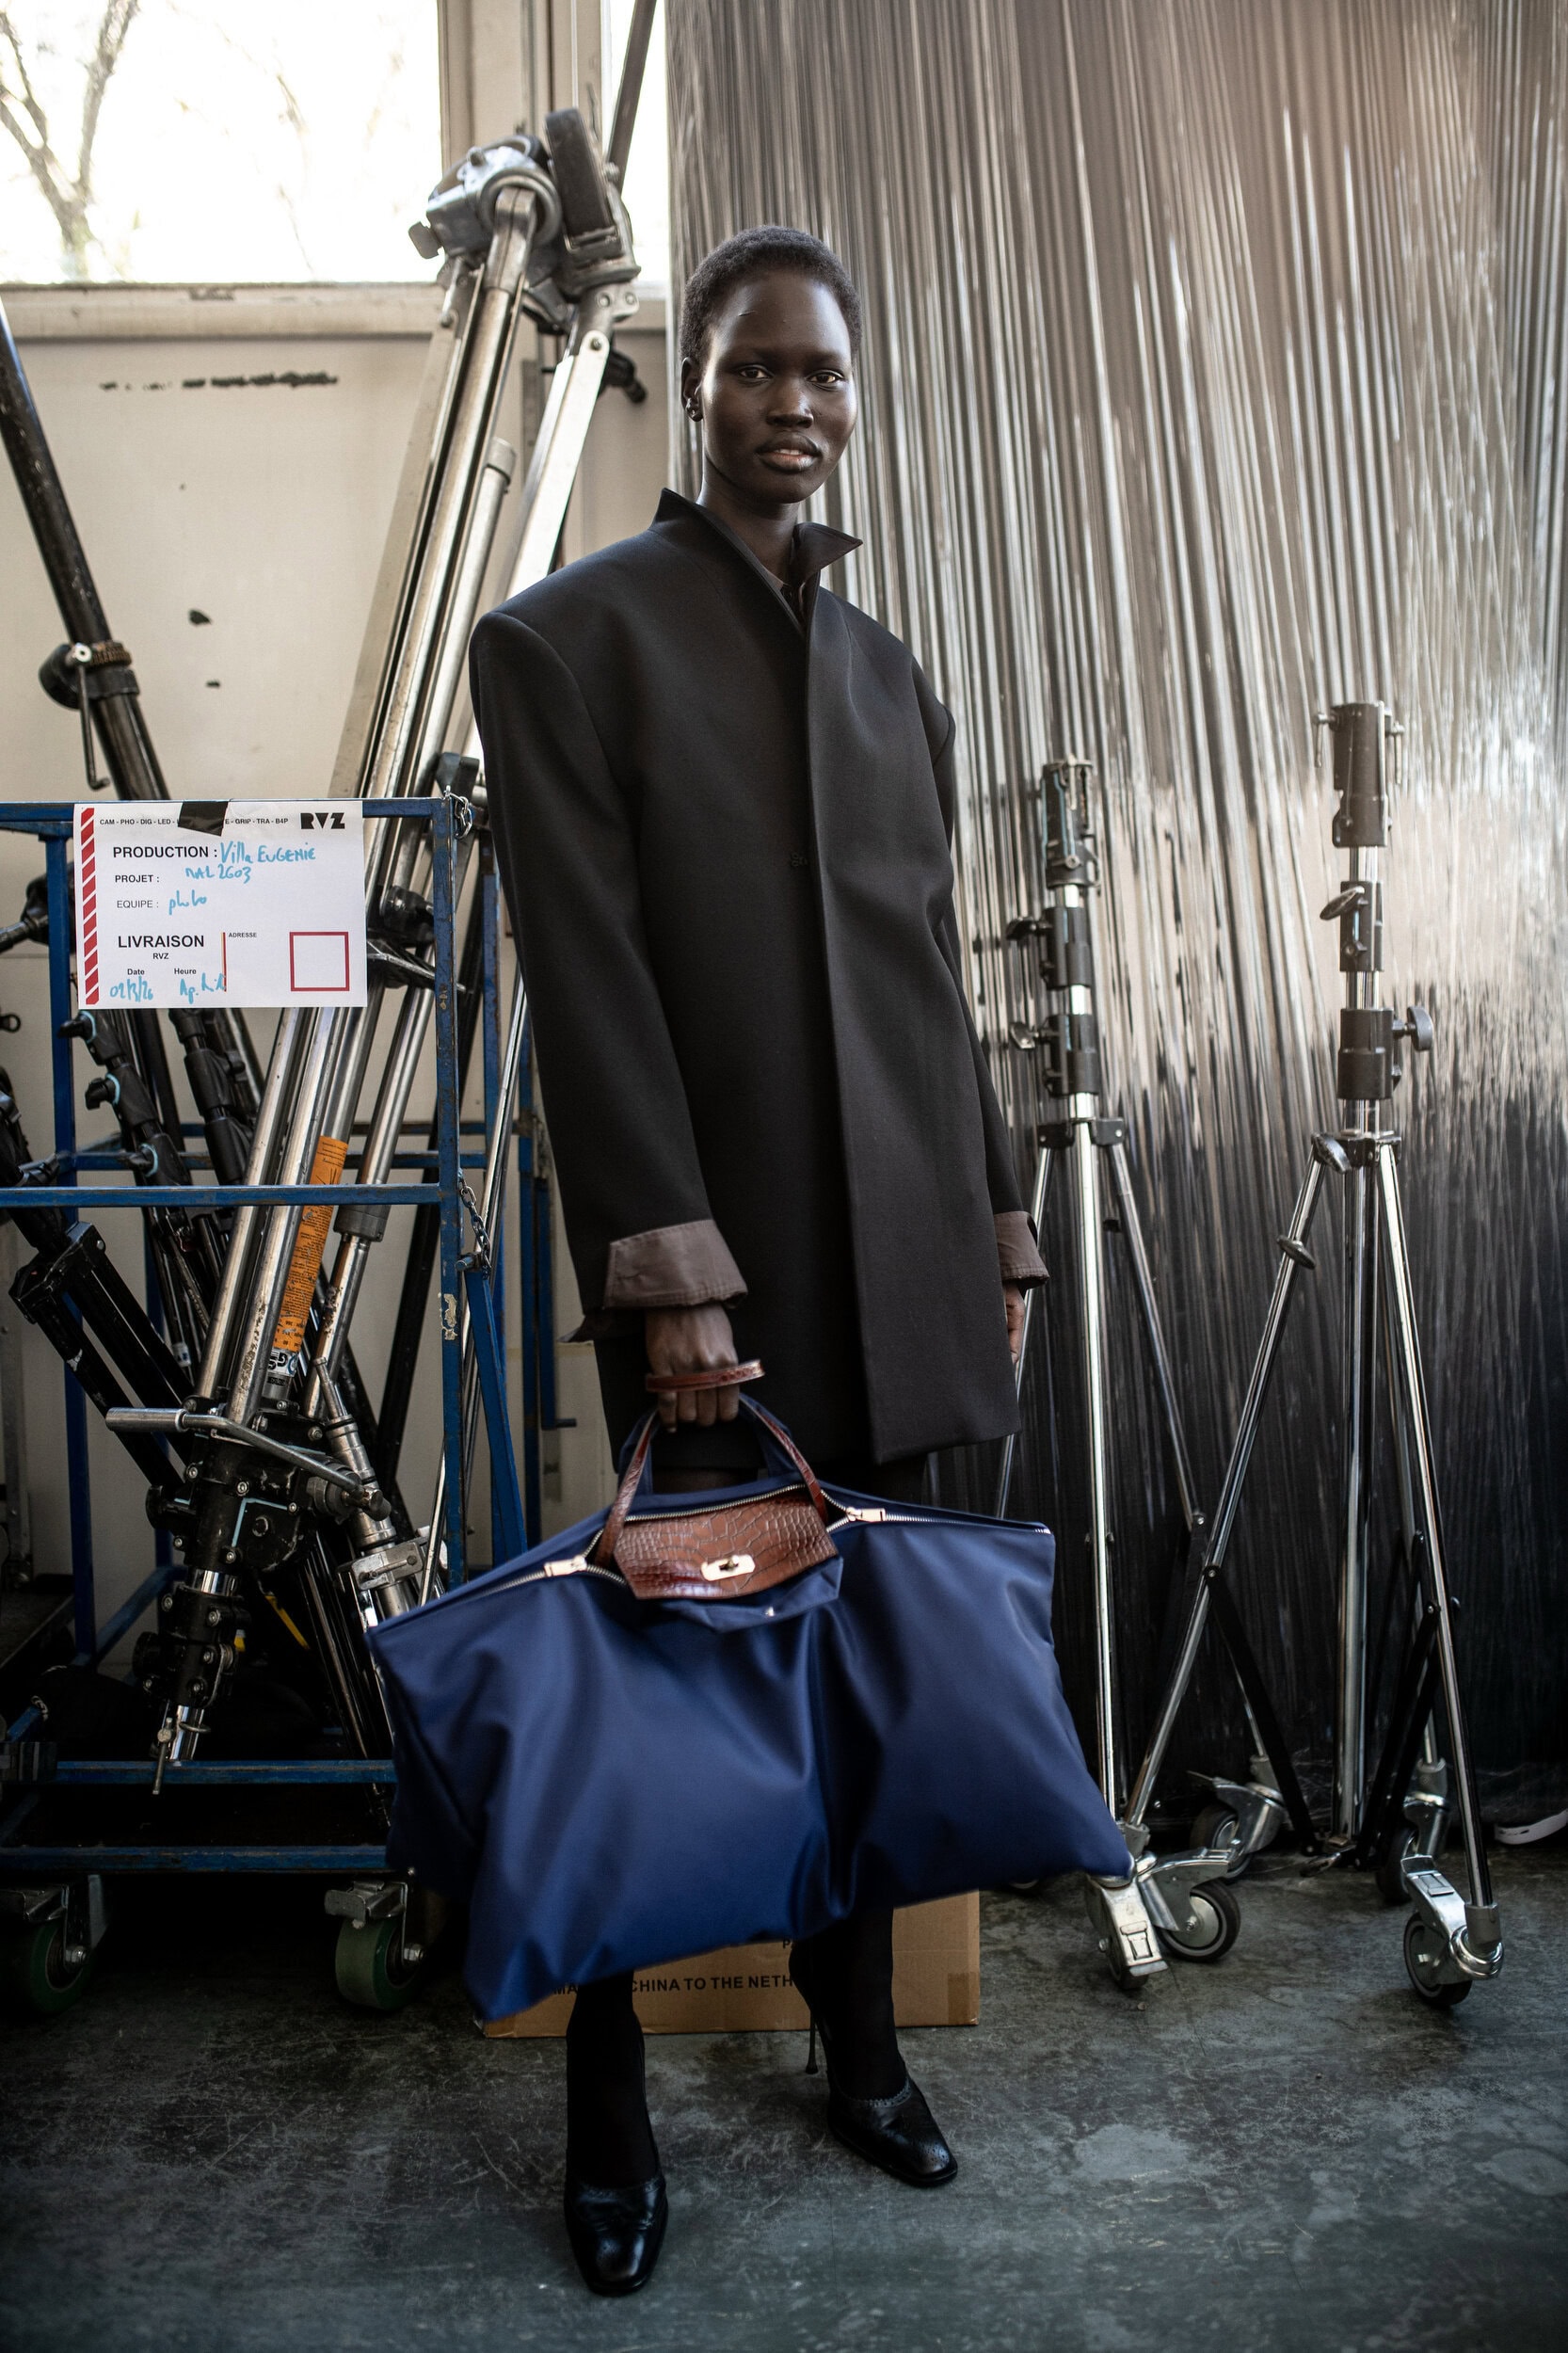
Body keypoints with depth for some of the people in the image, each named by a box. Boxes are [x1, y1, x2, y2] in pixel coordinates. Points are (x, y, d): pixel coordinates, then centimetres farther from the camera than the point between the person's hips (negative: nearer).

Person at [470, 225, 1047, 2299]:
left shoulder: (889, 671, 18)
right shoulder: (568, 636, 2)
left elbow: (936, 977, 17)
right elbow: (587, 977, -9)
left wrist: (998, 1228, 14)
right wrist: (671, 1267, -15)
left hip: (897, 1268, 5)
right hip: (721, 1267, -5)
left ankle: (861, 2048, 32)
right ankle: (608, 2110, 25)